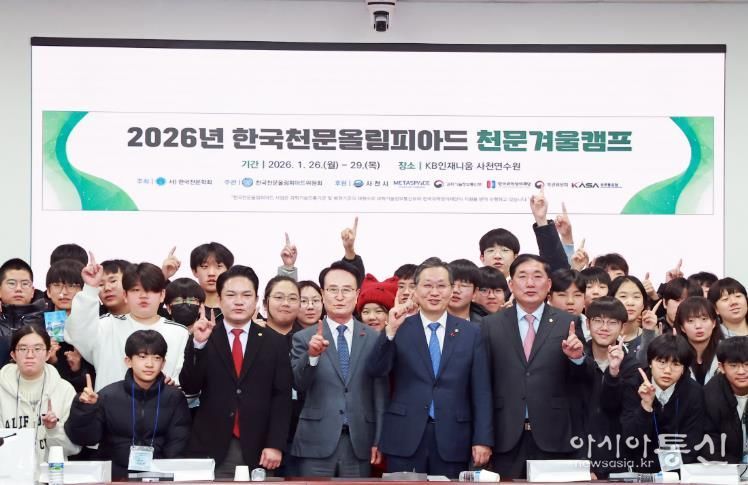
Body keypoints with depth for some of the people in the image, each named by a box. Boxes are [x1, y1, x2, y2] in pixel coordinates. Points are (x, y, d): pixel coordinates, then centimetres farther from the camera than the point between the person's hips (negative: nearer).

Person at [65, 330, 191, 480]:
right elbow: (85, 438, 1)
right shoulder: (109, 396, 2)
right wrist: (84, 410, -15)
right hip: (115, 475, -1)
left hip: (157, 473, 1)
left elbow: (177, 445, 0)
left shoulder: (174, 398, 2)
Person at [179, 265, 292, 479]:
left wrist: (275, 445, -6)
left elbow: (281, 397, 3)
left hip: (257, 453, 0)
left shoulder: (275, 343, 8)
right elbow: (189, 387, -2)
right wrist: (199, 344, -14)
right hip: (210, 449, 0)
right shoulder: (201, 339, 7)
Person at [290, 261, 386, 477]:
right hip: (315, 443, -1)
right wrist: (312, 355, -24)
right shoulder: (304, 338, 5)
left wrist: (379, 440, 3)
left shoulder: (374, 338, 6)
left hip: (359, 444, 1)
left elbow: (380, 393, 7)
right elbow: (298, 384, -6)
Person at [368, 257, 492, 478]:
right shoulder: (400, 328, 5)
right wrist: (390, 330, -19)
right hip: (405, 439, -1)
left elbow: (481, 391, 5)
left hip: (452, 441, 1)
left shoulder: (471, 333, 7)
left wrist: (483, 440, -2)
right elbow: (376, 371, -6)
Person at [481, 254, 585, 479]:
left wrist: (577, 358, -17)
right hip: (507, 436, 1)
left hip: (553, 436, 0)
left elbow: (579, 383, 4)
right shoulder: (492, 325, 7)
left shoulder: (568, 323, 5)